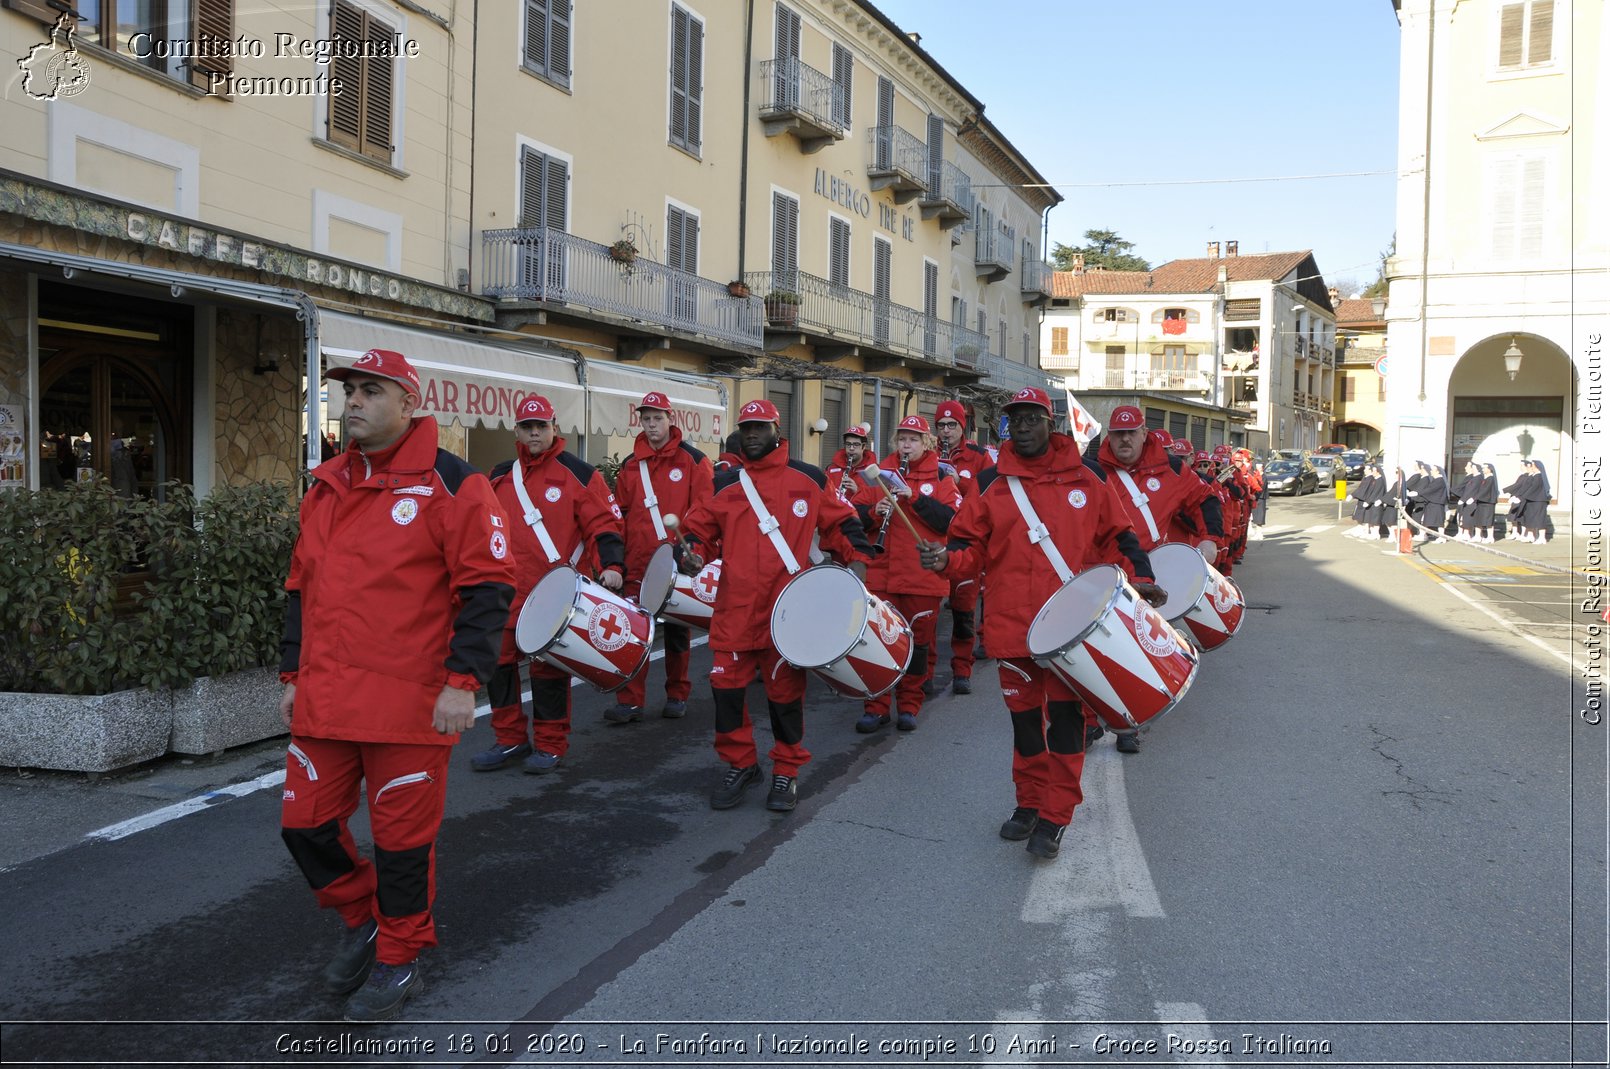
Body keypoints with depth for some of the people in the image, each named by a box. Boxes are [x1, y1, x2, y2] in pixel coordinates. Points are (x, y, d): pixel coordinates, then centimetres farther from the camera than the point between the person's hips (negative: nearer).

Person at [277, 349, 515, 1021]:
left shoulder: (449, 485, -7)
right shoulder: (325, 488, 14)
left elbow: (486, 586, -11)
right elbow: (302, 587, 22)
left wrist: (463, 681, -16)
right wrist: (294, 675, 19)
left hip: (410, 705, -6)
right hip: (325, 703, 7)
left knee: (401, 836, 5)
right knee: (305, 824, 11)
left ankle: (399, 958, 26)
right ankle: (363, 918, 36)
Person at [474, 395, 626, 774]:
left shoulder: (578, 474, -1)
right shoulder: (499, 478, 14)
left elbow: (603, 524, -4)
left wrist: (612, 565, -18)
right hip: (506, 591, 5)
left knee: (549, 668, 0)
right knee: (498, 661, 5)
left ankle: (550, 745, 14)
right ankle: (509, 740, 20)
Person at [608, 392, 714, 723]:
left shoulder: (693, 461, -2)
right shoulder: (630, 466, 10)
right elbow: (620, 515, 11)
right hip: (639, 563, 3)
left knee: (676, 631, 9)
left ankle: (677, 696, 21)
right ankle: (630, 701, 4)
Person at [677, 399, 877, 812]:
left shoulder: (807, 479, 4)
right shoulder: (725, 484, 10)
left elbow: (841, 521, 10)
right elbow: (700, 526, 16)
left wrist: (856, 558, -3)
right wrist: (694, 551, -4)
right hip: (735, 606, 3)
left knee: (785, 689, 4)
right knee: (726, 685, 2)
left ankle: (787, 772, 21)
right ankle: (740, 764, 22)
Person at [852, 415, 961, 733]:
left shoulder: (940, 477, 3)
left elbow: (950, 520, -12)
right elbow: (856, 515, 7)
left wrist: (913, 496, -19)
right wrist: (875, 511, -13)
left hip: (923, 577, -1)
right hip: (882, 573, 2)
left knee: (918, 640, 6)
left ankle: (909, 704, 19)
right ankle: (876, 707, 11)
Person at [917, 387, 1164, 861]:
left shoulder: (1082, 479, 5)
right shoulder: (992, 483, 5)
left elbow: (1114, 537, 11)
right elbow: (973, 547, 5)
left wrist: (1137, 578, -1)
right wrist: (946, 559, -15)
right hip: (1012, 624, 1)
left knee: (1064, 715, 0)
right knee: (1024, 716, 12)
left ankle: (1055, 817, 10)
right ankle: (1029, 803, 28)